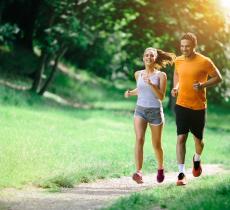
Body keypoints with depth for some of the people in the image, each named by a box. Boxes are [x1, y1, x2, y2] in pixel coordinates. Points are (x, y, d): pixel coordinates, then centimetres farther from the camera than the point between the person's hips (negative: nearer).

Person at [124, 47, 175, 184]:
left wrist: (151, 84, -24)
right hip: (140, 110, 2)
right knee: (139, 139, -21)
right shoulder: (138, 74, 7)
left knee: (156, 145, 10)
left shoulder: (161, 75, -3)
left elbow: (161, 96, -11)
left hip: (155, 111, -2)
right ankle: (139, 172, -29)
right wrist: (130, 93, 5)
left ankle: (161, 168, 38)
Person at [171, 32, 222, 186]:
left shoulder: (204, 62, -11)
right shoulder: (178, 61, 1)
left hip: (198, 107, -2)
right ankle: (182, 173, -8)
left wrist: (203, 85, -19)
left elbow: (218, 78, -3)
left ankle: (197, 160, 45)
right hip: (181, 105, 2)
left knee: (198, 139, 12)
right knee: (181, 138, -9)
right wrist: (175, 87, 3)